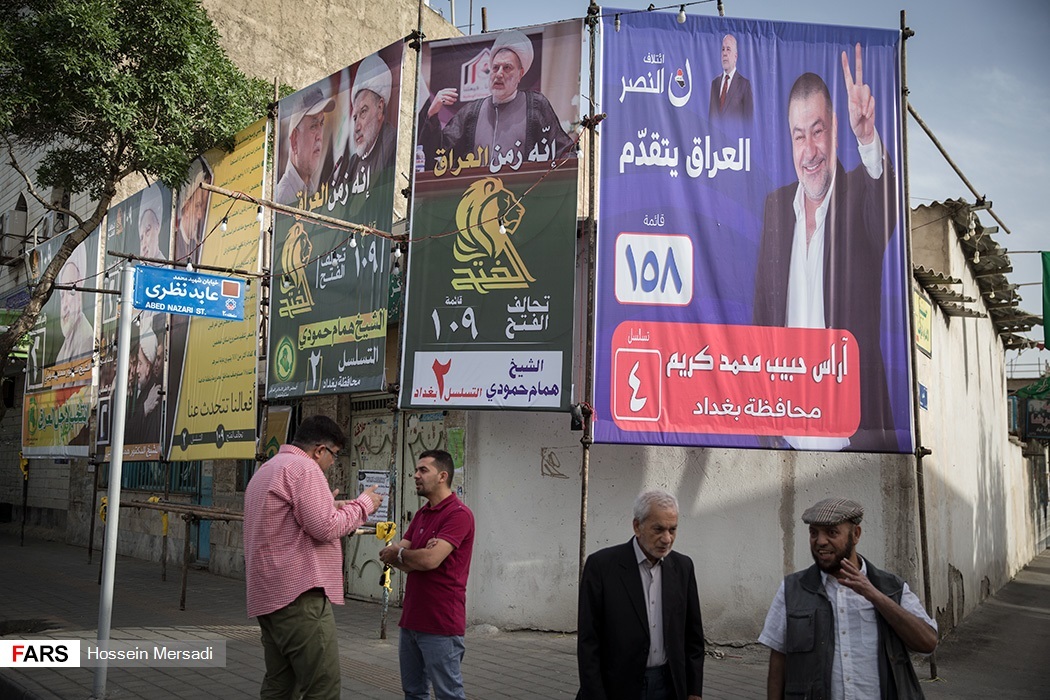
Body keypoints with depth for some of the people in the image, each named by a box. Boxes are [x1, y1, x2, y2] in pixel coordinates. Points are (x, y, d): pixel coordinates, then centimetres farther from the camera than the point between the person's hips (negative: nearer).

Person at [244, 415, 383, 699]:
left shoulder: (266, 470, 21)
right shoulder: (303, 467, -11)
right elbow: (325, 527, -18)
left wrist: (327, 505, 22)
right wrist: (363, 504, -5)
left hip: (270, 595, 11)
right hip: (299, 594, -11)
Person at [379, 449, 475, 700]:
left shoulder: (459, 514, -14)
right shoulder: (421, 514, 14)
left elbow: (430, 559, -24)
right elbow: (389, 555, 8)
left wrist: (400, 552, -4)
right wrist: (416, 557, -13)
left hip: (441, 624, -8)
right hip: (411, 620, 9)